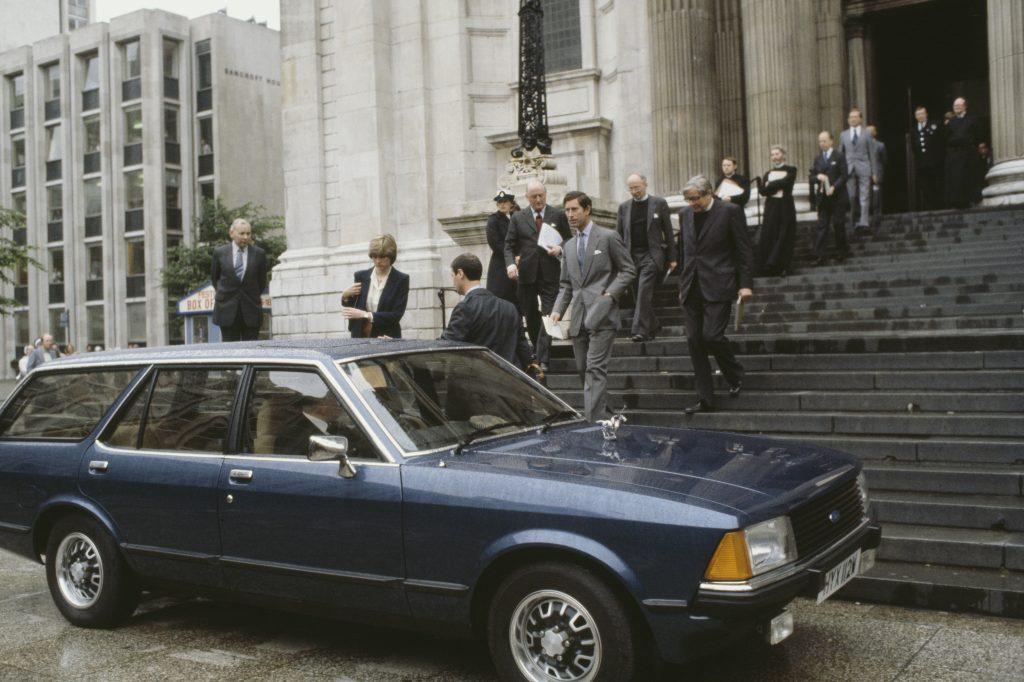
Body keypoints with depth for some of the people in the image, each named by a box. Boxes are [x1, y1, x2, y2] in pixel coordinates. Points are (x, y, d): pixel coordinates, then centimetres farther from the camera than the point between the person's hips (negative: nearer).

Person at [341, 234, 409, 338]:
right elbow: (350, 311, 13)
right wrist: (345, 296, -6)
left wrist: (366, 315, -18)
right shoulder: (361, 276, 8)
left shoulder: (401, 280, -2)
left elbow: (397, 315, -11)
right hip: (360, 337, 3)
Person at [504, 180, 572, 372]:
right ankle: (538, 350, 30)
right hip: (526, 273, 2)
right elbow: (509, 245, 6)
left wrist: (560, 250, -11)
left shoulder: (558, 215, 6)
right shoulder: (518, 217, 7)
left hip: (550, 274, -2)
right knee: (530, 315, 11)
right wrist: (510, 263, -12)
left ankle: (542, 360, -8)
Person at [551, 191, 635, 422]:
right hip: (579, 317, 7)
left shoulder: (608, 237, 0)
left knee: (595, 369, -13)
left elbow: (628, 270, 0)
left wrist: (610, 294, -12)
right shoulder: (569, 246, 19)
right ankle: (602, 407, 24)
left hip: (601, 314, -6)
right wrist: (558, 310, 4)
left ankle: (593, 419, -15)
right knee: (583, 369, 9)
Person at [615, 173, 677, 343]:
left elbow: (668, 232, 5)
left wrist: (672, 257, 2)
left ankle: (641, 330, -21)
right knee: (640, 295, 6)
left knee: (644, 292, -18)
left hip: (652, 255, -4)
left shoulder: (659, 204, 4)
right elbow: (619, 235, 13)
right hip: (631, 256, 4)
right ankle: (653, 326, 22)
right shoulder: (624, 207, 12)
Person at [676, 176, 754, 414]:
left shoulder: (730, 211, -3)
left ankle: (735, 376, 13)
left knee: (711, 335, -16)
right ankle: (705, 399, 8)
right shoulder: (685, 214, 13)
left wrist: (745, 284, -8)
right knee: (694, 341, 1)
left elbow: (744, 250, -3)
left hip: (718, 287, -6)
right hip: (692, 288, 6)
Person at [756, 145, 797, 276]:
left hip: (785, 207, -3)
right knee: (768, 237, -5)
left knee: (784, 237, -3)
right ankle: (769, 267, -3)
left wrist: (771, 185, -4)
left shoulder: (791, 170, 7)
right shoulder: (768, 173, 17)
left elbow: (786, 182, -13)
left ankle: (782, 267, -1)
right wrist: (779, 186, -12)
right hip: (771, 207, 3)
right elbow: (763, 190, 1)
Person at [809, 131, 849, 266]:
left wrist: (834, 187, -20)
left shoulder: (839, 157, -1)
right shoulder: (817, 159, 13)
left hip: (837, 197, -4)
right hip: (822, 198, 4)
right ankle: (819, 255, -4)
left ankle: (842, 251, 19)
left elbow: (843, 176, -7)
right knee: (821, 226, -1)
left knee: (838, 224, 3)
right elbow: (812, 176, 10)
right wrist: (817, 177, -12)